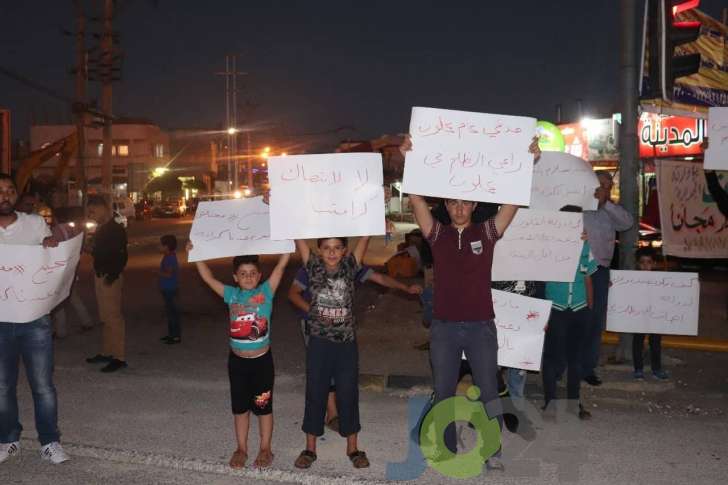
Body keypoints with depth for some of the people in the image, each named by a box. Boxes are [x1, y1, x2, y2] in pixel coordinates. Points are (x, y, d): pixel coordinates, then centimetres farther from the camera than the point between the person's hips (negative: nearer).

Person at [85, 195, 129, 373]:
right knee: (106, 317, 15)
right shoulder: (101, 229, 15)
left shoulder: (116, 229, -14)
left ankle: (119, 357, -3)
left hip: (110, 278, -10)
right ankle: (107, 352, 25)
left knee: (113, 316, -7)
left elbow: (122, 255, -19)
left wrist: (113, 275, -23)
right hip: (100, 276, 10)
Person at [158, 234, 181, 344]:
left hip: (169, 289, -10)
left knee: (172, 311, -5)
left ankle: (176, 336, 1)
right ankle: (171, 334, 26)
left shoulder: (169, 258, -20)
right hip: (167, 289, 10)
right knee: (170, 311, 17)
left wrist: (160, 273, -13)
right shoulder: (170, 257, 11)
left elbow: (168, 273, -26)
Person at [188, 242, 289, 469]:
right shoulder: (231, 294, 0)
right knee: (240, 407, 14)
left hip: (262, 360, -3)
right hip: (237, 360, 3)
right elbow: (208, 277, -3)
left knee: (263, 407, 10)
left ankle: (265, 449, 24)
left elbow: (281, 265, -14)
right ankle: (241, 448, 29)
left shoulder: (266, 291, -7)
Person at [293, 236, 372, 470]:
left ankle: (353, 448, 24)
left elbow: (365, 237, -8)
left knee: (348, 395, 9)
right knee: (315, 395, 9)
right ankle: (310, 448, 23)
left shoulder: (350, 267, -2)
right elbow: (298, 237, -9)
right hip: (319, 343, 0)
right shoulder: (313, 268, -3)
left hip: (346, 343, 0)